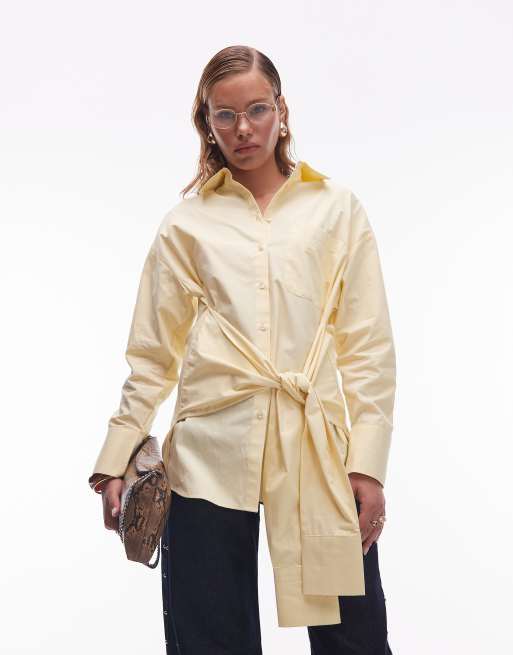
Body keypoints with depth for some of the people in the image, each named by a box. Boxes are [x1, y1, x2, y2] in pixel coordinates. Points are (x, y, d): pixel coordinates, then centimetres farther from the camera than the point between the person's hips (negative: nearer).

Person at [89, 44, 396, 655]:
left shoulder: (337, 208, 9)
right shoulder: (186, 224, 10)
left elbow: (368, 347, 5)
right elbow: (152, 355, 10)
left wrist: (369, 463, -3)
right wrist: (115, 462, 4)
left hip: (318, 447, 0)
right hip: (211, 453, 0)